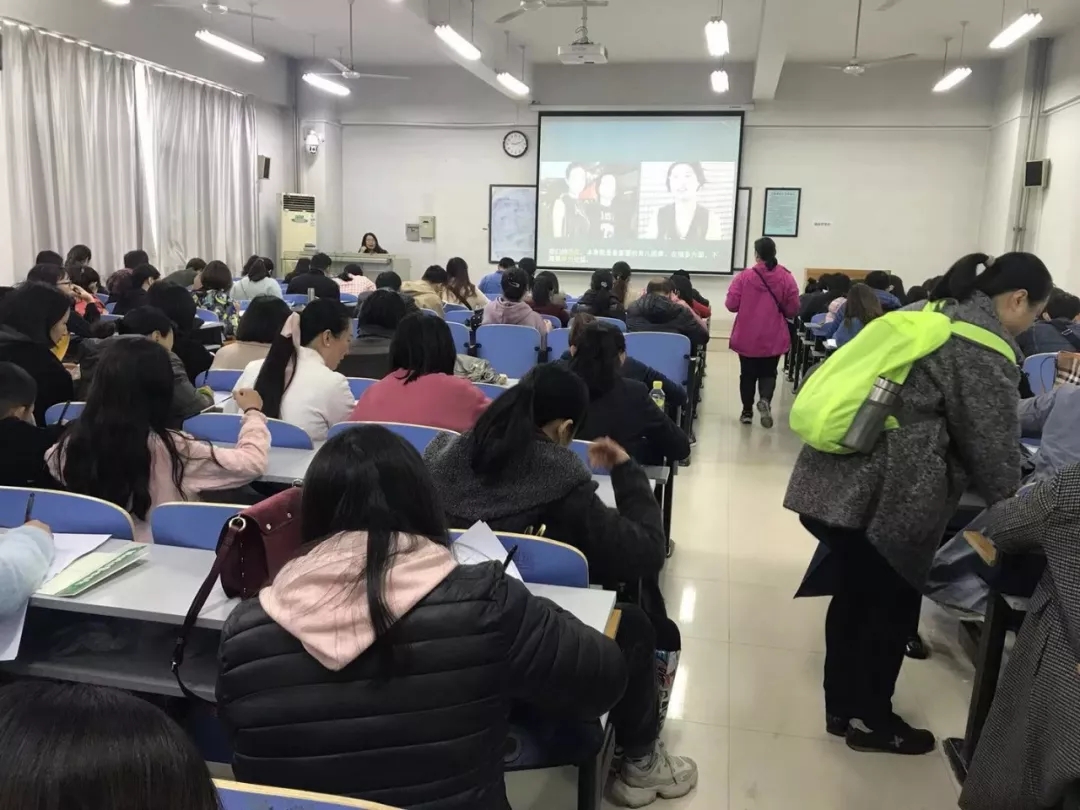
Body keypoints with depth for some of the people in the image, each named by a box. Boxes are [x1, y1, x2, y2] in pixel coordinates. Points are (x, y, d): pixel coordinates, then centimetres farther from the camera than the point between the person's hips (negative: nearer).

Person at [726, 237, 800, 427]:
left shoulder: (744, 276, -10)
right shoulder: (786, 277, -6)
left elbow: (731, 305, -8)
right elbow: (793, 310, -3)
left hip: (746, 337, 0)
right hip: (773, 338, 1)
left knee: (748, 374, 14)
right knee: (768, 373, 12)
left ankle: (747, 412, 19)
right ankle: (765, 400, -14)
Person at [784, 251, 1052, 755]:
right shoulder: (987, 346, -8)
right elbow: (991, 444, -6)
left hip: (838, 480, 9)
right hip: (880, 495, -9)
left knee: (854, 597, 20)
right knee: (893, 606, 10)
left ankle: (843, 707, 35)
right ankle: (870, 720, 27)